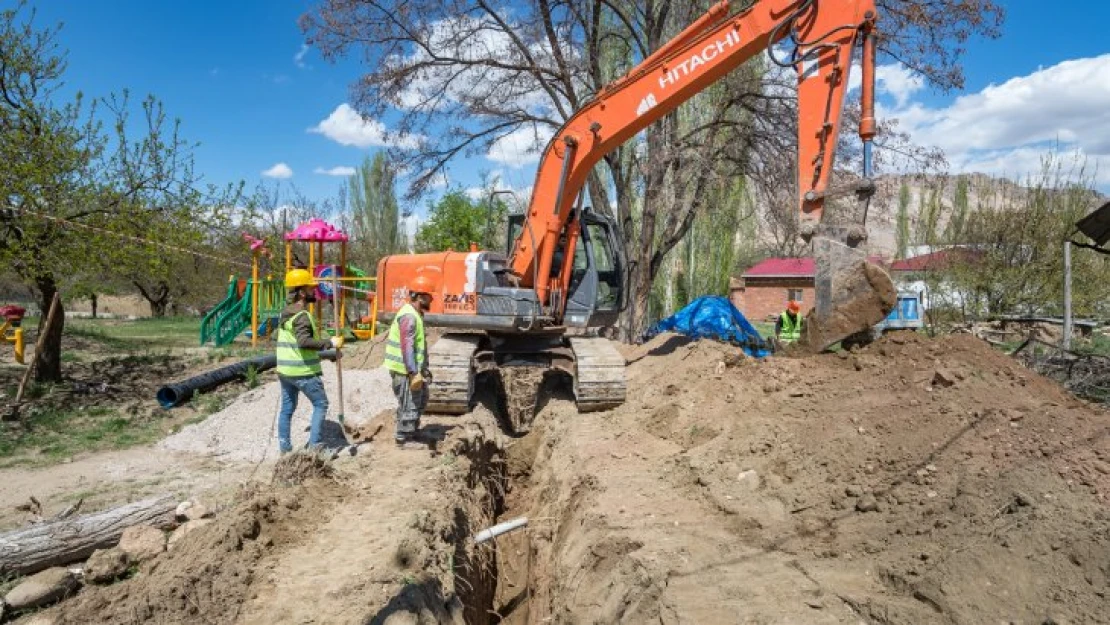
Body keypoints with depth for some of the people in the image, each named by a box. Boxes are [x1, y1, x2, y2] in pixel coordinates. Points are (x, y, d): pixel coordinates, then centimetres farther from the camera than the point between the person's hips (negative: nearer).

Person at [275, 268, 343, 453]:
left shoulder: (285, 313, 12)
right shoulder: (302, 315, -18)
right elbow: (304, 341, -32)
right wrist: (330, 343, -27)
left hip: (285, 370, 9)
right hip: (303, 372, -9)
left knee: (287, 408, 13)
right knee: (321, 404, 4)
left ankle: (284, 446, 17)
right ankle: (314, 443, 1)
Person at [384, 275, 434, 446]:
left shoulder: (416, 314, 14)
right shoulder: (409, 316, -20)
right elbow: (407, 347, -26)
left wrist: (422, 369, 23)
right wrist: (414, 373, -29)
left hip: (414, 368, 11)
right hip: (406, 370, -11)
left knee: (420, 399, 23)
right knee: (409, 404, 0)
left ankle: (412, 431, 36)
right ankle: (403, 438, 13)